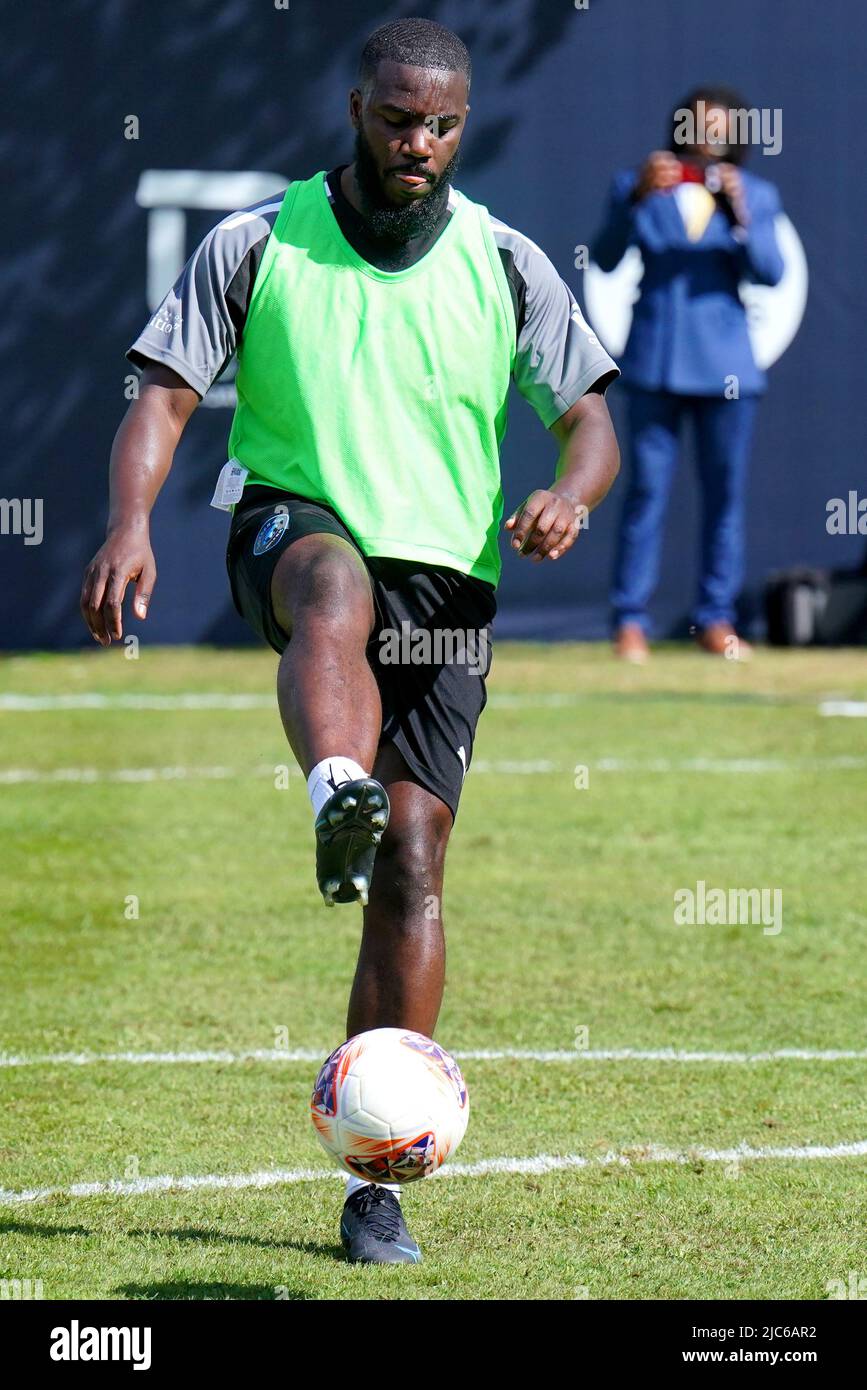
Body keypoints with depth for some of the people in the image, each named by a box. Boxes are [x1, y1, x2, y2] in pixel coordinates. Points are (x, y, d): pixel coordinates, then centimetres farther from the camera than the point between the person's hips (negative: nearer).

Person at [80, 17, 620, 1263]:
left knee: (412, 872, -6)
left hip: (444, 581, 2)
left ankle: (379, 1177, 0)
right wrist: (132, 522, -23)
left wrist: (570, 493, -19)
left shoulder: (504, 266, 5)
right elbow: (165, 394, -4)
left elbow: (590, 419, 5)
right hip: (291, 523, -2)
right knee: (337, 586, -41)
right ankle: (338, 808, -70)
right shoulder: (260, 245, 0)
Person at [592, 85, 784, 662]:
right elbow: (605, 259, -4)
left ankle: (717, 618, 10)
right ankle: (631, 619, -4)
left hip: (726, 366, 2)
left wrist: (741, 213, -17)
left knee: (725, 491, 3)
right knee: (647, 489, -5)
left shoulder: (756, 195, 10)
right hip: (656, 363, -1)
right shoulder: (641, 186, 7)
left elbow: (770, 274, -2)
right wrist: (636, 197, -18)